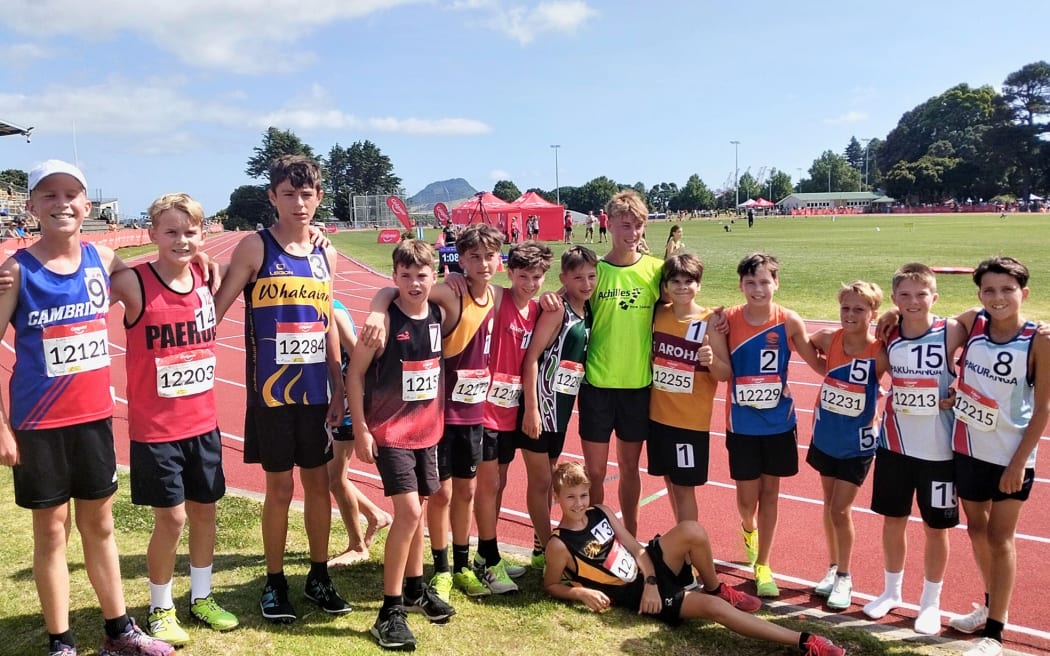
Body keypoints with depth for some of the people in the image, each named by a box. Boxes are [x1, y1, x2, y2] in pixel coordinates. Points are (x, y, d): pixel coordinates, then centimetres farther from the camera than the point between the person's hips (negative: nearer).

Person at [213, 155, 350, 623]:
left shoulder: (325, 255, 7)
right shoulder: (255, 247, -7)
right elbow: (215, 310, -7)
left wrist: (338, 387, 11)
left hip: (316, 391, 4)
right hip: (272, 391, -4)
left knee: (318, 482, 11)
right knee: (280, 487, 5)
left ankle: (319, 576, 27)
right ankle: (275, 583, 23)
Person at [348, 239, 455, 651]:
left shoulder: (439, 315, 0)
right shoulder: (385, 319, -15)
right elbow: (355, 372, -10)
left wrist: (437, 417, 12)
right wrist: (360, 429, -13)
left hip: (427, 429, 6)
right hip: (389, 431, -5)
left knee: (417, 509, 17)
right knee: (408, 511, -12)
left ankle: (415, 588, 36)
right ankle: (390, 611, 1)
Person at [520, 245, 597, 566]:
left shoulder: (589, 310, 6)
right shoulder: (557, 310, -15)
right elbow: (531, 357, -20)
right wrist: (531, 408, -22)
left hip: (563, 406, 8)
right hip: (540, 405, -8)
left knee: (546, 480, 18)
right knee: (540, 482, 5)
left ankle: (542, 546, 31)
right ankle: (547, 550, 18)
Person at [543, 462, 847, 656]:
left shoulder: (601, 512, 2)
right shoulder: (559, 545, -14)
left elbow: (635, 547, 3)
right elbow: (551, 586, -2)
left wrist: (650, 581, -11)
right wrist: (583, 593, -19)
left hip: (649, 569, 5)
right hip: (635, 594, -5)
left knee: (691, 530, -26)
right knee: (712, 607, -23)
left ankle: (716, 589, 2)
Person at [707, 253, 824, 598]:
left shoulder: (789, 321, -10)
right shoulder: (728, 320, -9)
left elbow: (818, 364, -3)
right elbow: (724, 372, -9)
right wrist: (713, 337, -23)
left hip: (779, 421, 0)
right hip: (742, 423, 0)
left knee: (770, 491, 10)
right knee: (747, 497, 7)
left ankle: (762, 565, 26)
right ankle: (748, 528, 44)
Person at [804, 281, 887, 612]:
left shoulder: (880, 353, -22)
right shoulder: (828, 339, -12)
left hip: (857, 444, -4)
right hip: (825, 437, 4)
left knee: (840, 510, 1)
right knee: (829, 505, 17)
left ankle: (844, 578, 23)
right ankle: (833, 568, 35)